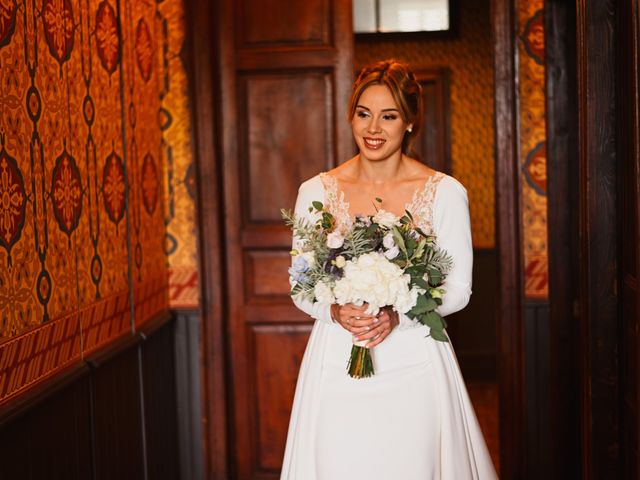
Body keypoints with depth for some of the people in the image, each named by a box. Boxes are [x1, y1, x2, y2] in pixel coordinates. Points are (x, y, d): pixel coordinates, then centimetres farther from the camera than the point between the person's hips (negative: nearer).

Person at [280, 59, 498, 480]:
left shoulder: (445, 193, -2)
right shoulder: (316, 192, 2)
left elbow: (458, 289, -1)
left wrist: (397, 314, -17)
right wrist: (336, 311, -16)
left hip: (414, 365, -1)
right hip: (337, 363, 1)